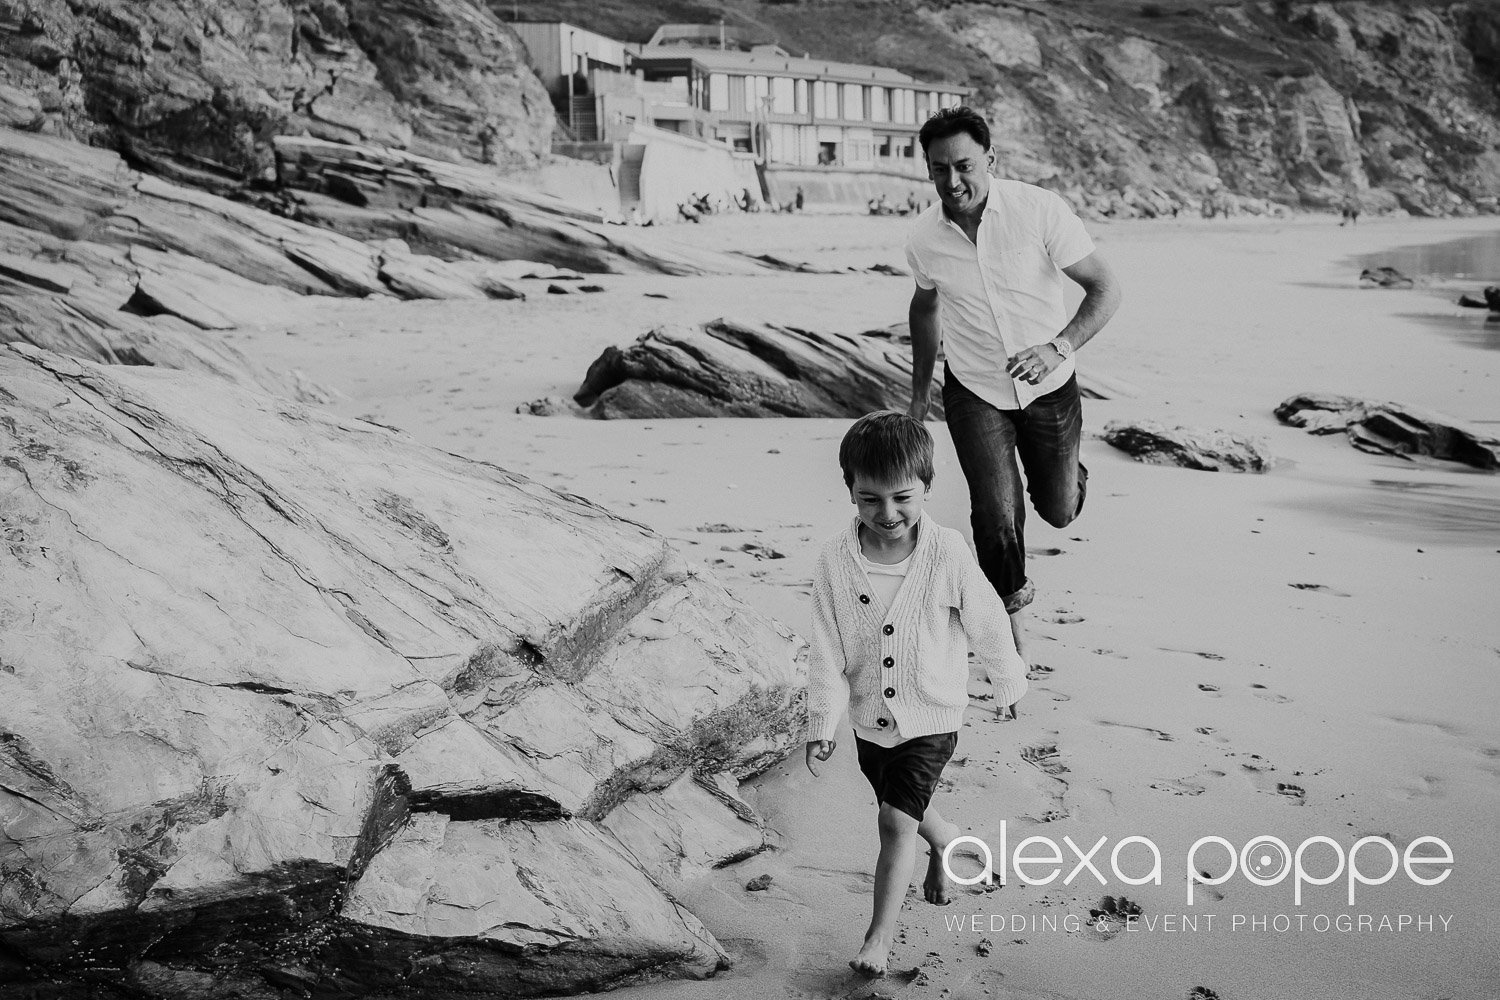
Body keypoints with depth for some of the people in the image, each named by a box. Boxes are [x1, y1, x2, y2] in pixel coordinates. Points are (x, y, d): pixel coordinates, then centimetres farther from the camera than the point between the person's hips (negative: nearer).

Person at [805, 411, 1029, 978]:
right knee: (906, 810, 24)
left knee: (896, 819, -11)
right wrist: (822, 724, -12)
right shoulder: (835, 562, -15)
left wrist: (1008, 683, 8)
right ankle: (945, 842, 57)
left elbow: (988, 624, -4)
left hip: (931, 716, -3)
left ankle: (880, 932, 5)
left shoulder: (948, 555, -20)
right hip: (869, 717, 4)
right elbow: (827, 652, -10)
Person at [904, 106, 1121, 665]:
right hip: (974, 390, 1)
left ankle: (1067, 473, 51)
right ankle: (1012, 606, 18)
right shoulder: (923, 238, -12)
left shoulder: (1040, 211, -22)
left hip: (1050, 387, 0)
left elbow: (1105, 289, -19)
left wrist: (1058, 347, -36)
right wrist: (919, 392, 15)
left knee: (1058, 511, 12)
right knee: (996, 513, -10)